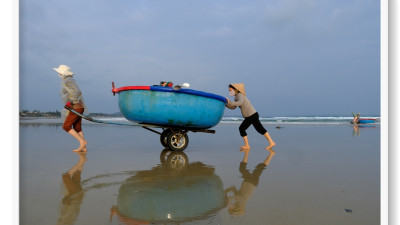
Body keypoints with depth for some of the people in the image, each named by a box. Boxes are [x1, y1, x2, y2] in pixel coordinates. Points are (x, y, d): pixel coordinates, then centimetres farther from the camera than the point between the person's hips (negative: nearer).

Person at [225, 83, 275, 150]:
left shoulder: (240, 95, -12)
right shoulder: (237, 97, 16)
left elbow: (240, 103, -34)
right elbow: (233, 107, 14)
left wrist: (230, 103, -35)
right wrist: (226, 103, 4)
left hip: (251, 116, -10)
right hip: (254, 114, 10)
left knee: (241, 129, 3)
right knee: (260, 129, 14)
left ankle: (247, 145, 9)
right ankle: (271, 142, 17)